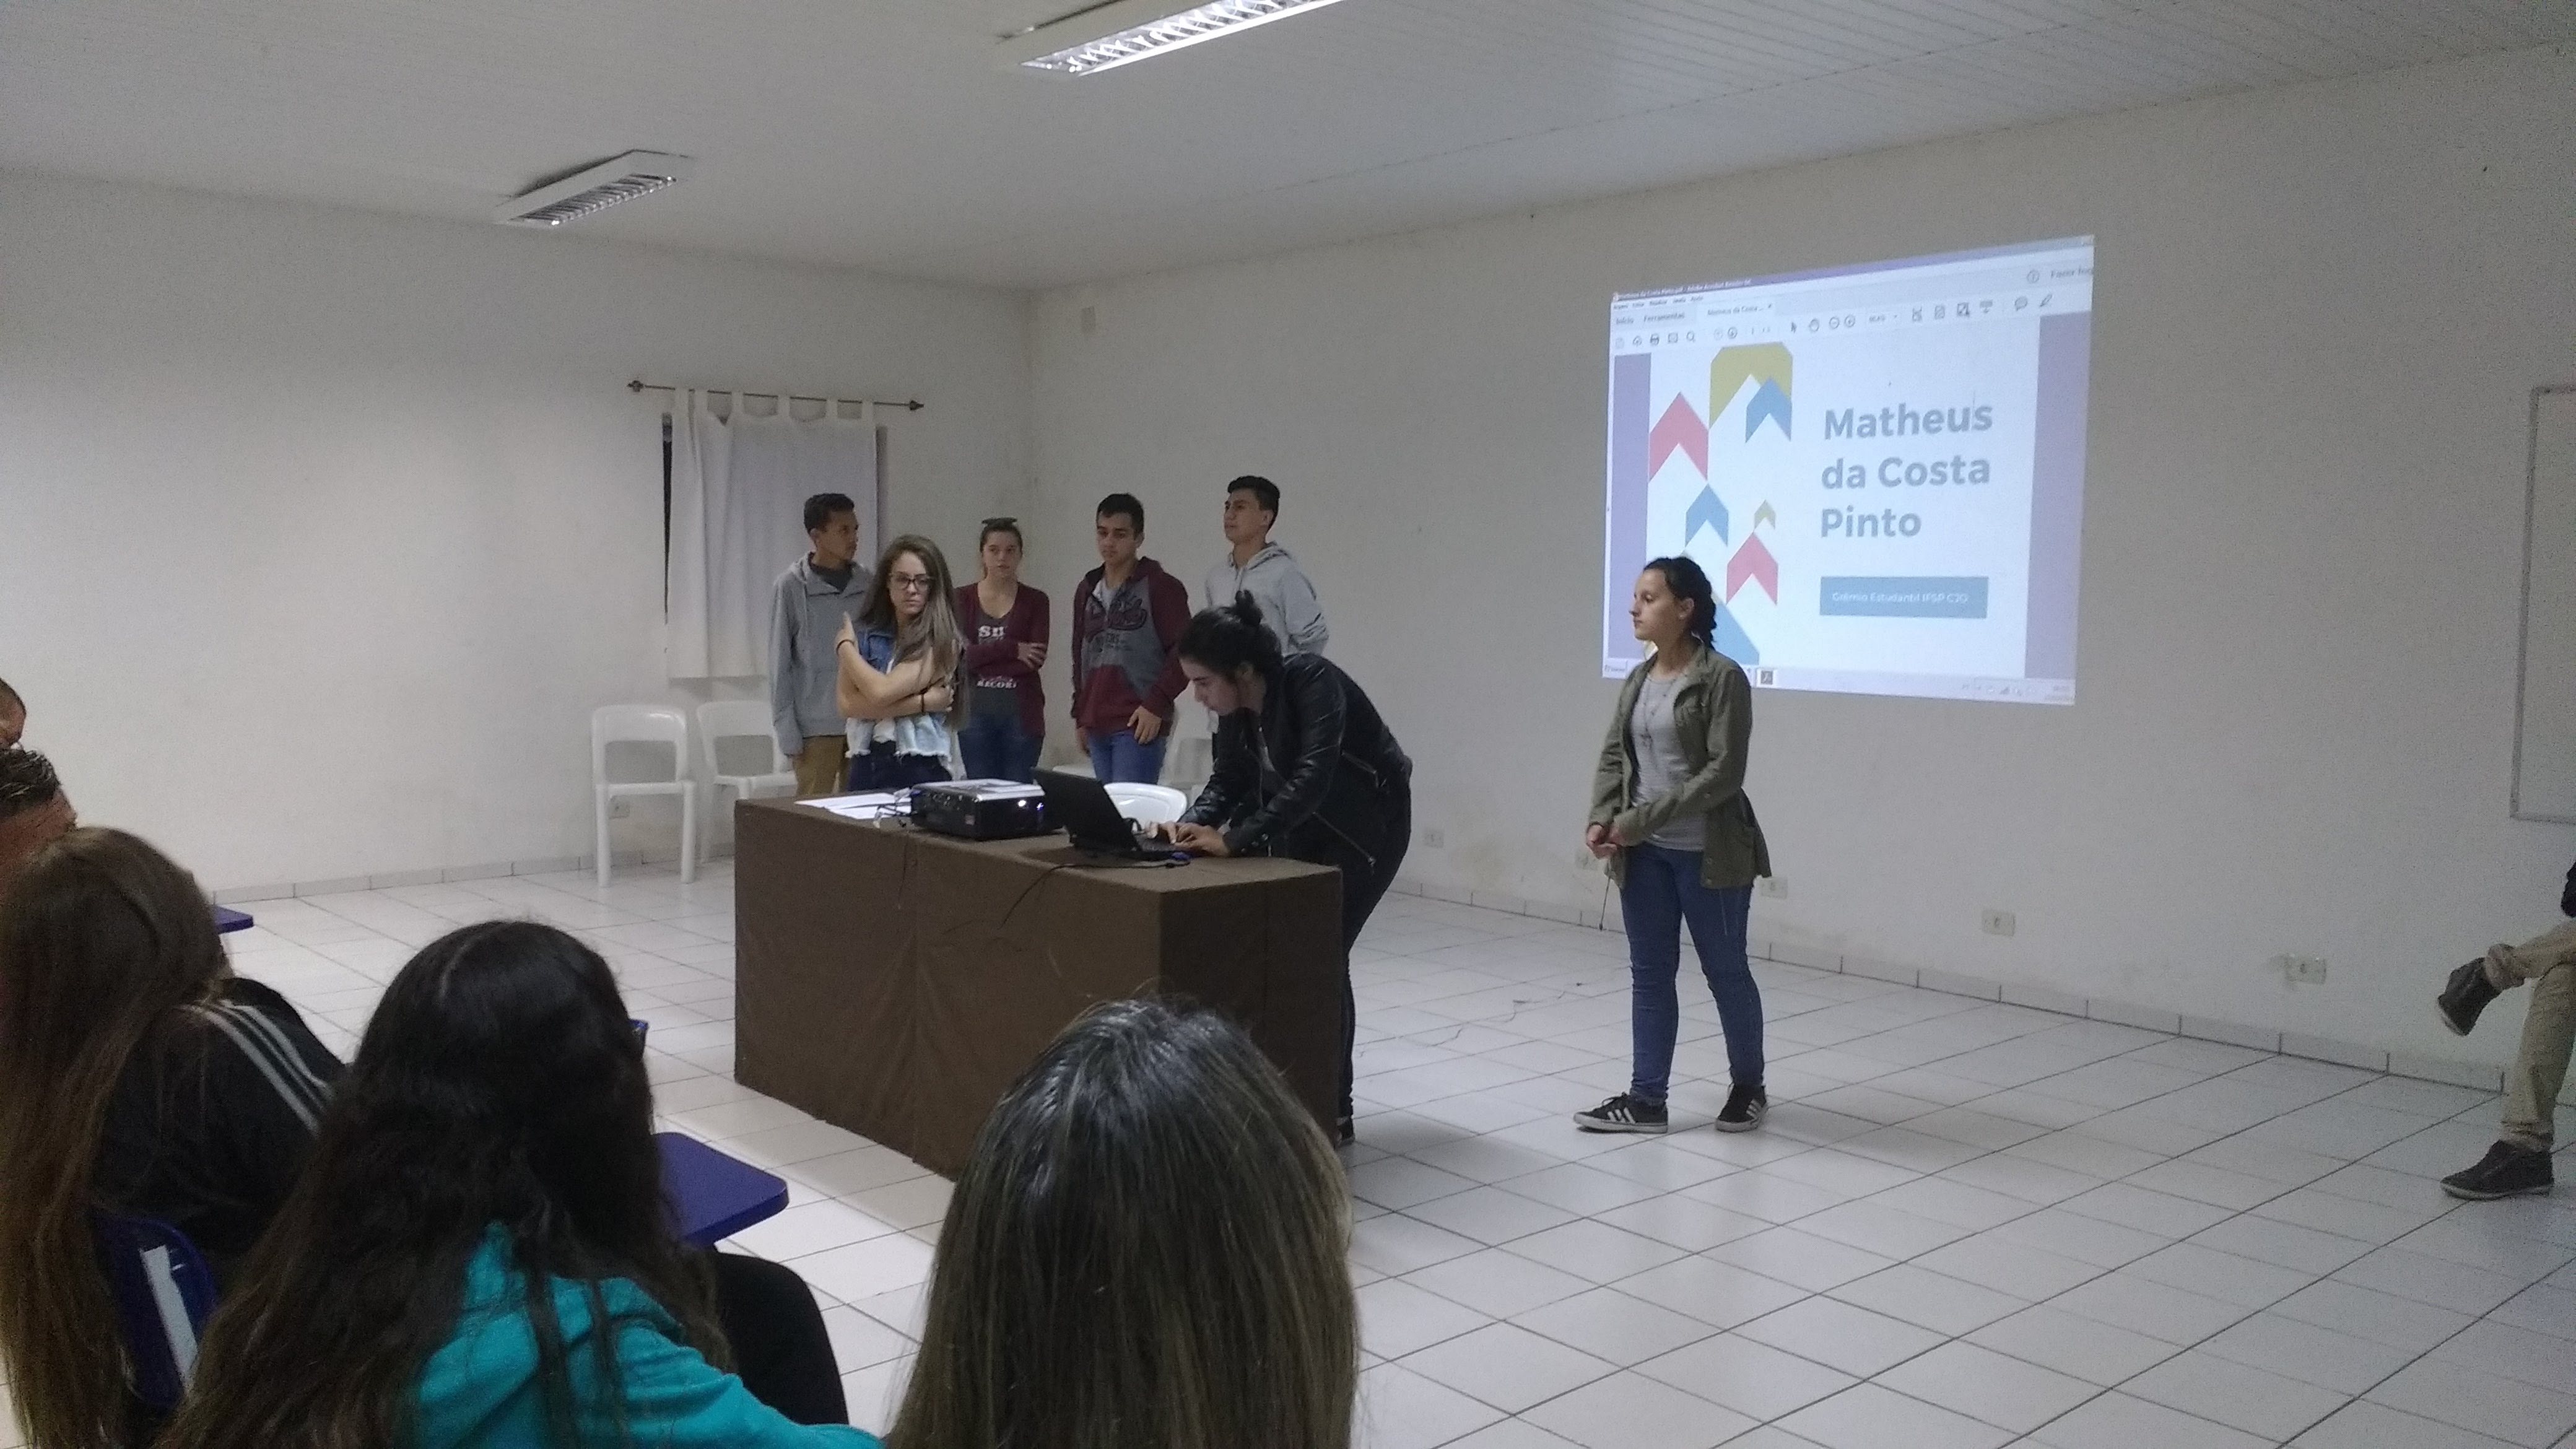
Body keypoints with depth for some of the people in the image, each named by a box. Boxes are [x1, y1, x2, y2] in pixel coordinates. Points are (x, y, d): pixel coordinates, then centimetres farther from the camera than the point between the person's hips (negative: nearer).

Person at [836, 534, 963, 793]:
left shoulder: (942, 642, -5)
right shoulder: (865, 634, 7)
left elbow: (881, 692, -14)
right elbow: (848, 704, -5)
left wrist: (845, 645, 1)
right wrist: (923, 702, -12)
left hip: (920, 770, -3)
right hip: (866, 768, 3)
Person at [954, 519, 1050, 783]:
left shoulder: (1035, 601, 4)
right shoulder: (962, 599, 6)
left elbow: (1037, 658, -8)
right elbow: (961, 654, -7)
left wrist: (982, 658, -9)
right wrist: (1013, 649, -13)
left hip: (1022, 712, -1)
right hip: (976, 712, 1)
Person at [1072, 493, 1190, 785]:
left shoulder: (1161, 587, -3)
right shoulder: (1088, 590, 18)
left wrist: (1156, 705, -14)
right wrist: (1080, 716, 20)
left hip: (1139, 726, -7)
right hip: (1097, 727, 7)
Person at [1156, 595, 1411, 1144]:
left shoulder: (1312, 681, -32)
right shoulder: (1236, 706, -11)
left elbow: (1311, 777, -41)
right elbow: (1230, 777, -3)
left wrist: (1233, 839, -44)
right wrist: (1193, 822, -23)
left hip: (1369, 821, -7)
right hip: (1306, 824, 7)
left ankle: (1333, 1109, 4)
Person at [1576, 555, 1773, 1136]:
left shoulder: (1722, 678, -13)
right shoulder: (1638, 680, 9)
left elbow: (1724, 772, -18)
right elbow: (1613, 757, 9)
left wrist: (1643, 820, -21)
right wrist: (1602, 820, -9)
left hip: (1708, 852, -6)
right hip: (1644, 853, 6)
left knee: (1725, 970, 9)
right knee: (1649, 972, 8)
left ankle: (1749, 1086, 28)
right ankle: (1646, 1099, 15)